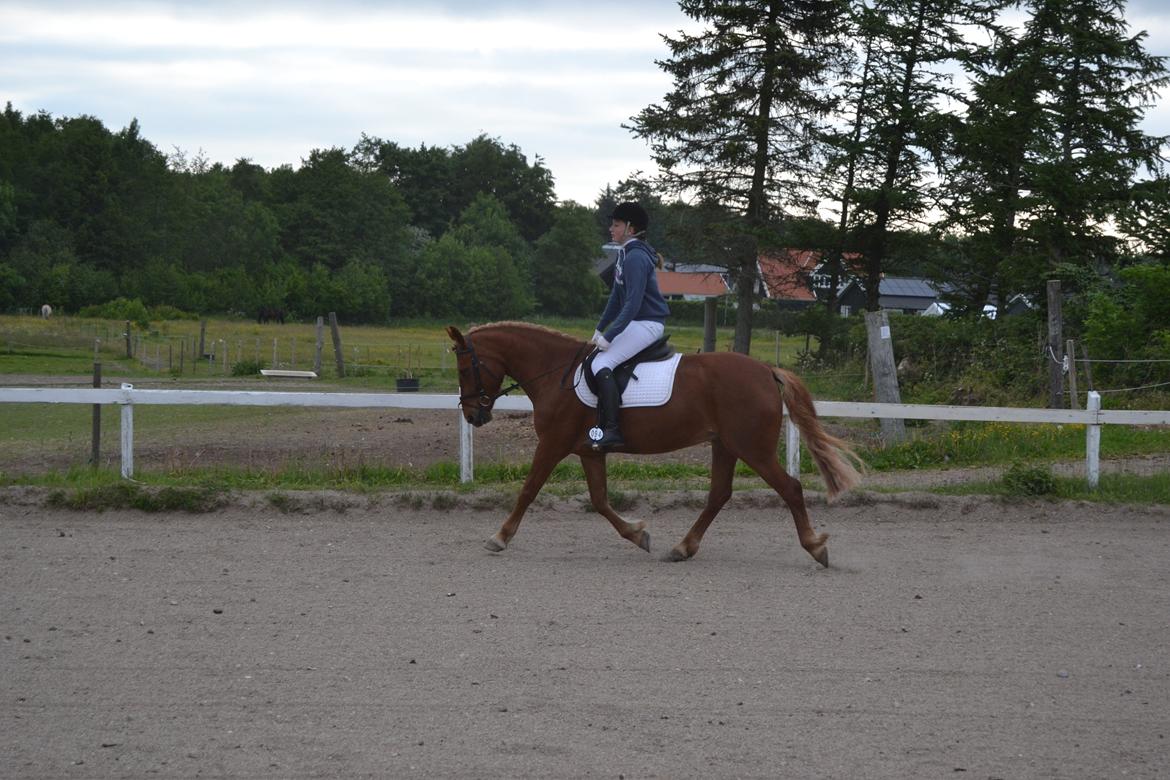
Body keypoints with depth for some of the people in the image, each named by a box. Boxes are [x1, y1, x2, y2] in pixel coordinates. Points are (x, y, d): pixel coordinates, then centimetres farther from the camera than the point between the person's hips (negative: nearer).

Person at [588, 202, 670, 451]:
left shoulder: (636, 257, -17)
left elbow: (633, 303, -23)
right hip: (636, 323, 11)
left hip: (647, 324, -11)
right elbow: (617, 298, 23)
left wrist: (609, 336, -23)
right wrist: (600, 329, 20)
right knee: (595, 357, 18)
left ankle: (611, 430, -28)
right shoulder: (625, 255, 15)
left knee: (601, 364, -22)